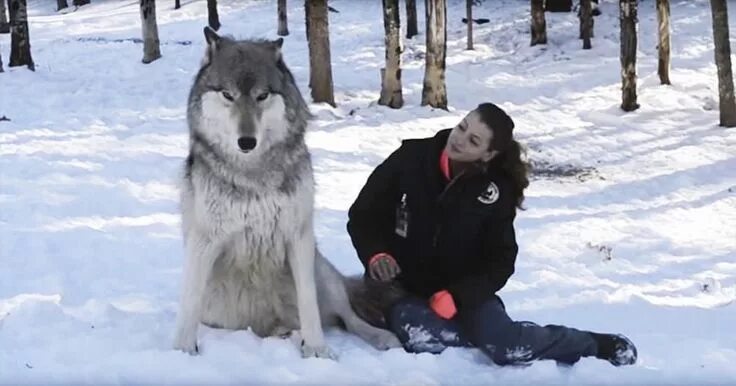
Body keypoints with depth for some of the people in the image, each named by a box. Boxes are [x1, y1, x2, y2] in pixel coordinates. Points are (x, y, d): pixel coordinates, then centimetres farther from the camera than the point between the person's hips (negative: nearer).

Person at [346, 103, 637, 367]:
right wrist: (375, 254, -24)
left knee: (506, 346, -25)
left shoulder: (497, 191, -9)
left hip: (463, 290, 1)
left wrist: (456, 297, -19)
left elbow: (500, 261, -3)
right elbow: (362, 214, -3)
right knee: (417, 336, -36)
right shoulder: (411, 158, -12)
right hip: (401, 286, 0)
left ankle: (592, 344, 0)